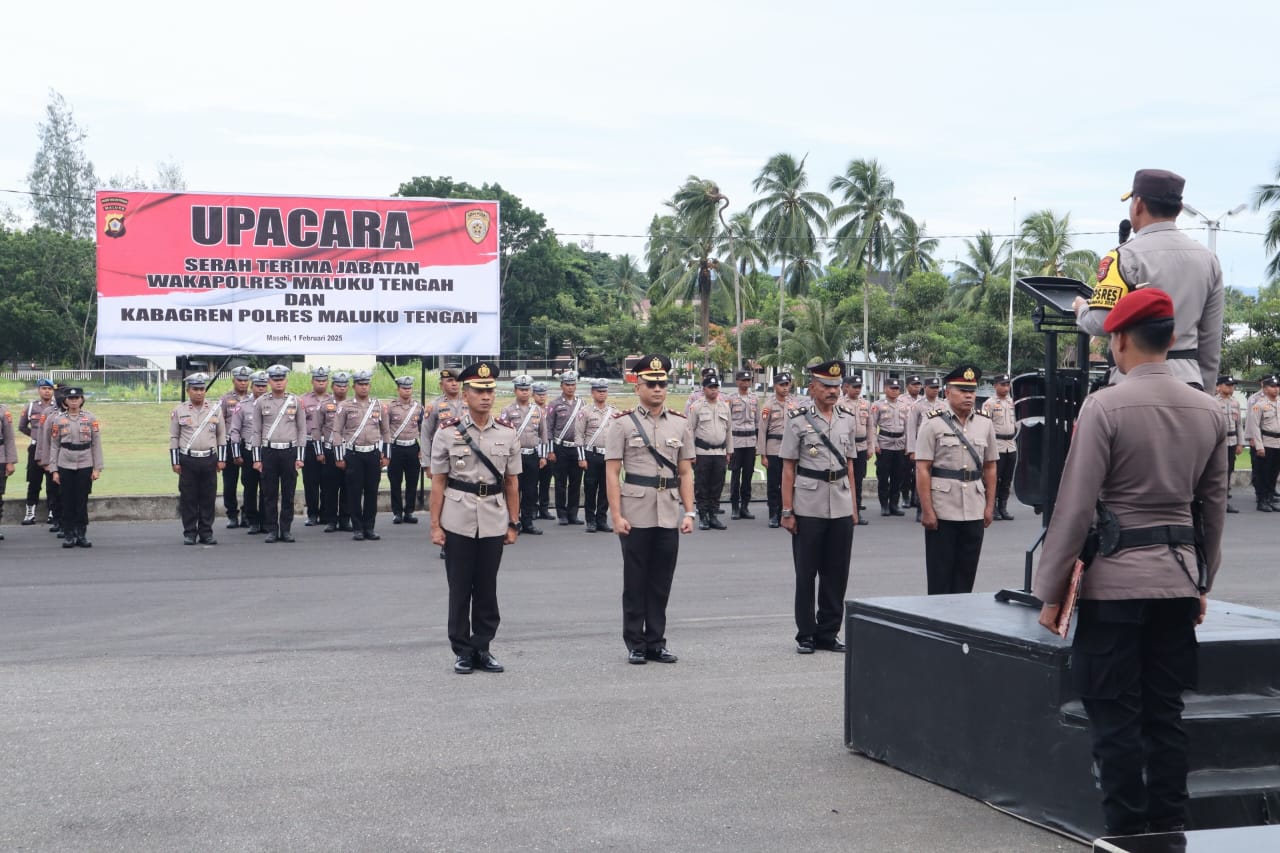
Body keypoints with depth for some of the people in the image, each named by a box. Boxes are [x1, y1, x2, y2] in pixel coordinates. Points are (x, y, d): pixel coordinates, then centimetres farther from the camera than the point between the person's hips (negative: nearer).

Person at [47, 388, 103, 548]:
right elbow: (54, 446, 5)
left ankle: (81, 535, 9)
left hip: (85, 465, 0)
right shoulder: (59, 419, 4)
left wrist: (97, 468, -3)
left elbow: (96, 444, 2)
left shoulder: (90, 418, 2)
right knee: (67, 501, 2)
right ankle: (68, 535, 8)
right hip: (65, 466, 0)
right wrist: (54, 470, 0)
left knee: (82, 501, 2)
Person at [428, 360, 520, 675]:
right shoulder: (447, 432, -2)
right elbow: (438, 482, -1)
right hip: (458, 521, -2)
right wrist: (435, 525, -4)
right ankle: (462, 651, 13)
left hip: (494, 522, 2)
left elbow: (512, 483, 9)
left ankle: (483, 648, 17)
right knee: (459, 588, 4)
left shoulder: (506, 433, 4)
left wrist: (513, 523, 6)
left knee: (487, 588, 7)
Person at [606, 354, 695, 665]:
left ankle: (656, 642, 17)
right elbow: (611, 473, -4)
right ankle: (635, 644, 13)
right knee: (635, 582, 5)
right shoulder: (623, 423, -1)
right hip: (636, 516, -3)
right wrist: (617, 515, -11)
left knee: (661, 583, 8)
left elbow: (686, 473, 10)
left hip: (669, 516, 3)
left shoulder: (680, 424, 8)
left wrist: (689, 512, 2)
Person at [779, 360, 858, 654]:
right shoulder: (798, 419, -4)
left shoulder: (848, 418, 8)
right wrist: (787, 511, -8)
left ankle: (828, 633, 18)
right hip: (808, 507, -4)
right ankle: (806, 635, 13)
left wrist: (853, 505, 13)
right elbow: (788, 468, -4)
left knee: (836, 574, 7)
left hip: (841, 507, 4)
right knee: (806, 574, 4)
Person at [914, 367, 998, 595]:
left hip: (974, 512, 4)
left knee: (966, 572, 9)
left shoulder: (985, 424, 8)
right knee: (940, 575, 4)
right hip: (942, 511, -4)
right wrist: (926, 510, -13)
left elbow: (990, 468, 12)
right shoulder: (933, 423, -5)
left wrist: (990, 506, 7)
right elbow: (922, 469, -8)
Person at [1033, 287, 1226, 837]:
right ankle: (1170, 829, 17)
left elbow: (1075, 506, -12)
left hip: (1116, 579, -5)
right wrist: (1204, 581, 22)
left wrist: (1051, 591, -5)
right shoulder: (1209, 411, 5)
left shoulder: (1105, 406, -12)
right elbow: (1214, 504, 12)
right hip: (1180, 577, 6)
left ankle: (1128, 834, 4)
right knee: (1166, 712, 13)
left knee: (1116, 715, 1)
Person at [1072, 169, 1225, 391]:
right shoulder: (1208, 259, 11)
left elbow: (1100, 323, -14)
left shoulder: (1125, 257, -9)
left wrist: (1081, 308, 9)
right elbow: (1211, 338, 13)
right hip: (1189, 378, 6)